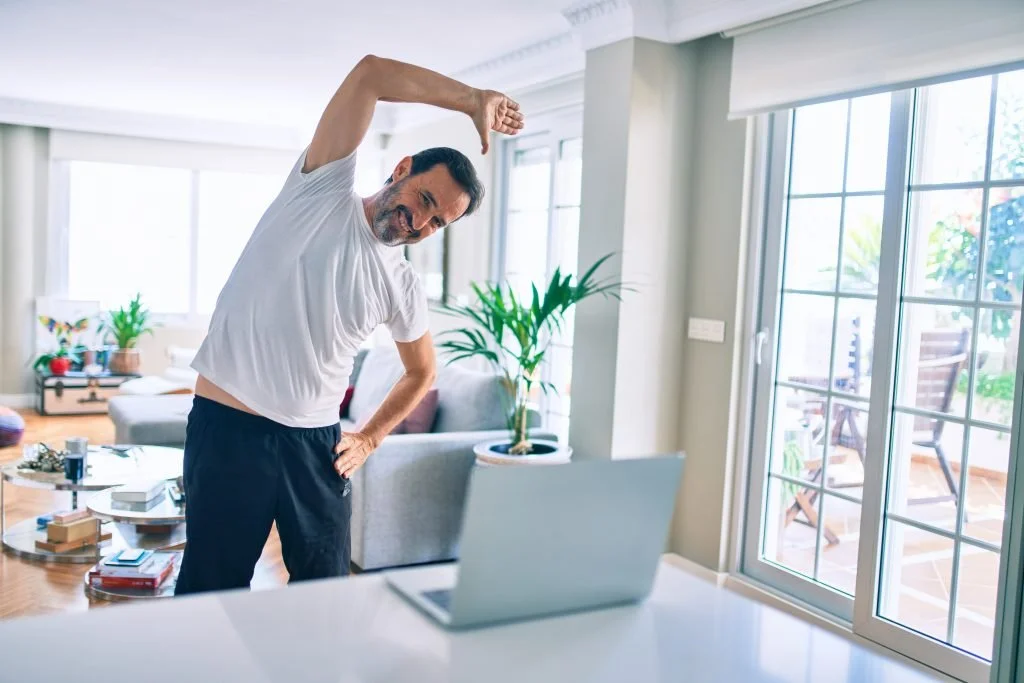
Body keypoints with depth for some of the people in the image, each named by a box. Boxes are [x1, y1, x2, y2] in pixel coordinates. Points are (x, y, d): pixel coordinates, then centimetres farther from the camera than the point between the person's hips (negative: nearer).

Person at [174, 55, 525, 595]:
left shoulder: (402, 287, 8)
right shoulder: (323, 189, -3)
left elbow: (422, 372, 23)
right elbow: (370, 73, -12)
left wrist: (369, 438, 13)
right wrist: (473, 101, -8)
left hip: (316, 442, 4)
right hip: (228, 428, -4)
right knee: (213, 591, 2)